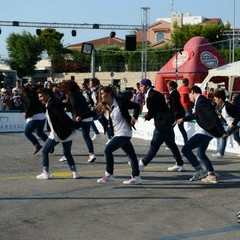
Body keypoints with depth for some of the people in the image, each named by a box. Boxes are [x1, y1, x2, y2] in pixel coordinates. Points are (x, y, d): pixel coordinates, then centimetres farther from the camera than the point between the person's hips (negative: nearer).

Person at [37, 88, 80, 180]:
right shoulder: (55, 102, 16)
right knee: (67, 152, 20)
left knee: (44, 151, 6)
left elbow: (62, 116, -20)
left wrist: (71, 126, -18)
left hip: (57, 134, -9)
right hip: (68, 133, 9)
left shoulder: (51, 104, -13)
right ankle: (75, 172, 10)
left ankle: (45, 173, 5)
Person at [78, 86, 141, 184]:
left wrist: (134, 117, -24)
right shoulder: (103, 106, 6)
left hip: (124, 133, -7)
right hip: (117, 133, 7)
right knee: (131, 154, 11)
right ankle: (136, 177, 16)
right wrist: (81, 117, -9)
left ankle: (109, 175, -1)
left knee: (108, 150, -11)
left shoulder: (121, 102, -13)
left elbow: (136, 106, -10)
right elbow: (93, 112, 3)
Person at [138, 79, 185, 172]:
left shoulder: (150, 97, -16)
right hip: (168, 121, 10)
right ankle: (180, 164, 21)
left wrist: (147, 117, 5)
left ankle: (142, 163, 2)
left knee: (154, 144, -4)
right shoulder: (156, 94, 13)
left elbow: (152, 112, -13)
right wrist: (149, 114, 9)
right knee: (171, 143, 16)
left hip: (162, 123, -10)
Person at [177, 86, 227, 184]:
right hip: (206, 132, 11)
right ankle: (212, 175, 25)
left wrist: (222, 132, -25)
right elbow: (196, 114, 34)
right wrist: (184, 119, 39)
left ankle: (200, 171, -12)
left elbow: (214, 116, -23)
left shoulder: (201, 101, -17)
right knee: (201, 154, 22)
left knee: (186, 149, -13)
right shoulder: (200, 101, 15)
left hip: (205, 132, -11)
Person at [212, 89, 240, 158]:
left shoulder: (228, 106, -28)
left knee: (223, 135, -16)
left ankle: (220, 153, -14)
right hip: (229, 124, 10)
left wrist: (234, 123, -25)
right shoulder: (218, 106, -3)